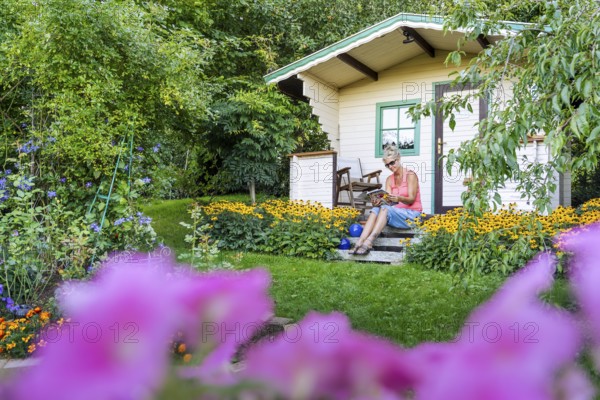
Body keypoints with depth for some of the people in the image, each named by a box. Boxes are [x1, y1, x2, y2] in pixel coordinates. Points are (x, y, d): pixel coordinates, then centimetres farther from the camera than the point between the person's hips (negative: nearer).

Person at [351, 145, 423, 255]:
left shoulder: (410, 175, -6)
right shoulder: (389, 179, 11)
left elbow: (411, 199, -15)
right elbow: (388, 200, -1)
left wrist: (398, 198, -36)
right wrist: (378, 202, -23)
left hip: (412, 215, -5)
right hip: (397, 212, 6)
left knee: (385, 209, -32)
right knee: (376, 209, -24)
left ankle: (368, 242, -44)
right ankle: (359, 243, -39)